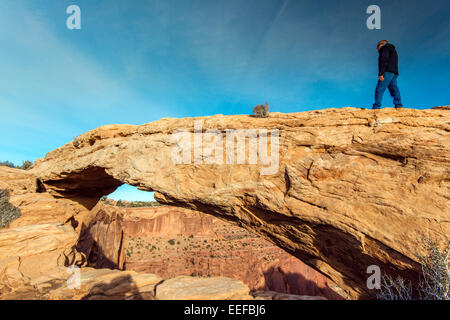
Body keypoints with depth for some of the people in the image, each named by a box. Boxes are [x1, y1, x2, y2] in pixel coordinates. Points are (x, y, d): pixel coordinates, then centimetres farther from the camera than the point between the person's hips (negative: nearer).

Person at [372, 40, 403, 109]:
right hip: (394, 72, 9)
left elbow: (383, 61, -12)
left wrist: (380, 74, -19)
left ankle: (376, 107, -21)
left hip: (387, 72, -9)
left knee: (379, 89, -14)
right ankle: (399, 106, -4)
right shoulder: (393, 50, 32)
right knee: (394, 89, 4)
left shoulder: (385, 48, 3)